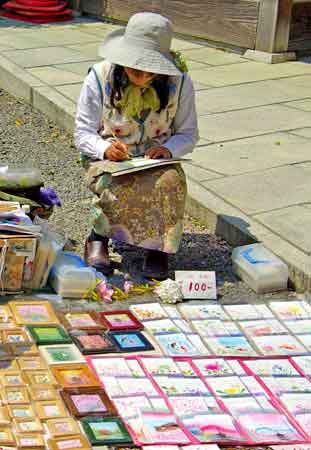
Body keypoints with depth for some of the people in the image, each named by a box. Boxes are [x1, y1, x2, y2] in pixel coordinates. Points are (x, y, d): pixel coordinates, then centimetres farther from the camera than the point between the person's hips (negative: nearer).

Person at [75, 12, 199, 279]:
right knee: (118, 187, -35)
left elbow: (188, 134, 2)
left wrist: (168, 149, -20)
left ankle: (157, 248, -14)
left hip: (156, 160, 1)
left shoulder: (179, 82, -6)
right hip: (109, 159, -1)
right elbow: (83, 133, -5)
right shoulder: (100, 77, -9)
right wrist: (105, 148, -27)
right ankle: (98, 237, -7)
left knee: (170, 182, -33)